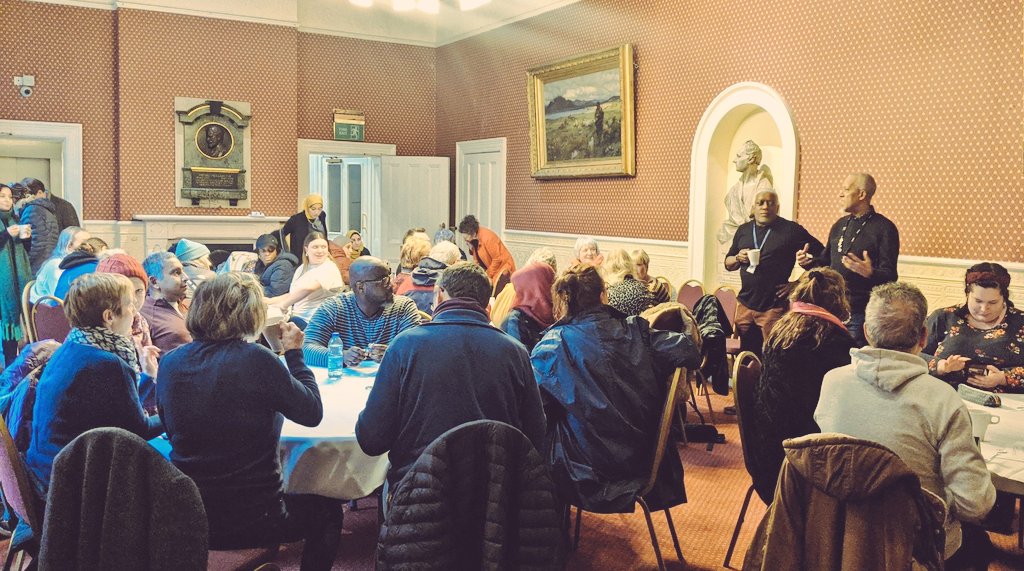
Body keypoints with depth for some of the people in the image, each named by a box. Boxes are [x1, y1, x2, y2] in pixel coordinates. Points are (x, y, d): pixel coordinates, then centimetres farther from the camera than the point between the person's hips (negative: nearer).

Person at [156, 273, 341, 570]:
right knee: (327, 509, 23)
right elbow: (312, 413, -8)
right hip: (252, 520, -6)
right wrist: (294, 354, 5)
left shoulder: (170, 364, -3)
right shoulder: (256, 359, -20)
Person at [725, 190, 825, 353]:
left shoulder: (791, 230, -2)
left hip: (774, 307, -4)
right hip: (745, 304, 4)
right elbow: (728, 264, 18)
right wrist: (738, 258, -4)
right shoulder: (743, 230, 12)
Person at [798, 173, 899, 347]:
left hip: (861, 313, -6)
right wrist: (809, 261, 3)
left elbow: (890, 276, -13)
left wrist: (870, 273, -33)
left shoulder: (884, 228, -7)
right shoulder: (840, 225, 15)